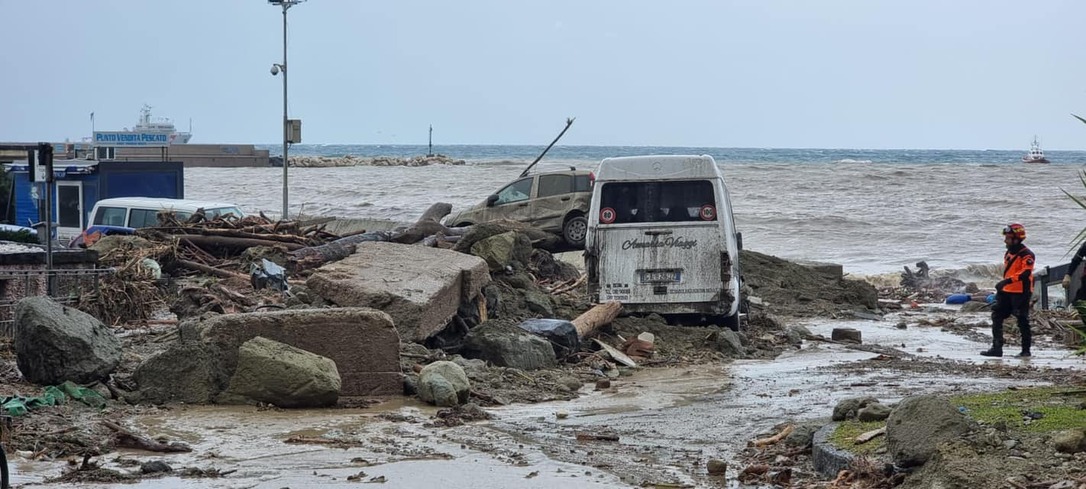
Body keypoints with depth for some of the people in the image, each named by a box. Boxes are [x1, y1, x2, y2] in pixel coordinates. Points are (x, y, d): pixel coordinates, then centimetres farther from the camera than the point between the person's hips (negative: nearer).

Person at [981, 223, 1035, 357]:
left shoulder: (1026, 255, -13)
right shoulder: (1008, 254, 16)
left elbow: (1025, 273, -26)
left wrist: (1007, 281, -35)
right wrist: (1001, 287, 25)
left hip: (1021, 292, -8)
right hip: (1006, 292, 8)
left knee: (1023, 321, 0)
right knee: (997, 317, 1)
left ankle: (1026, 350, 10)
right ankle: (996, 348, 2)